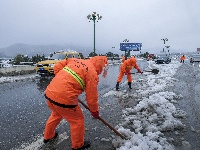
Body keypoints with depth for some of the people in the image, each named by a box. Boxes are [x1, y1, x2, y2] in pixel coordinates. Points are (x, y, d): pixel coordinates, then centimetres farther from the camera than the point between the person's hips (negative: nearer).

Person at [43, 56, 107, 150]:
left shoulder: (75, 60, 13)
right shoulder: (93, 73, -6)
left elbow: (56, 67, 13)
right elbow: (91, 96, -4)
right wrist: (94, 111, 11)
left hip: (49, 93, 8)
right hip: (64, 99, -8)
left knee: (56, 114, 34)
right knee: (78, 121, 16)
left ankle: (48, 136, 55)